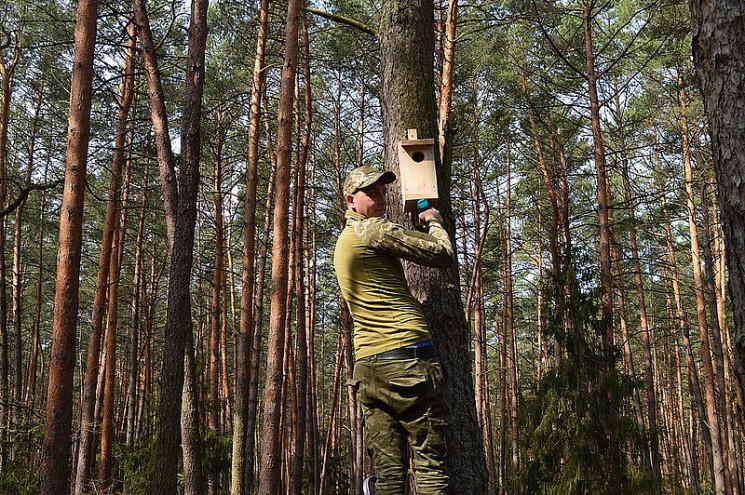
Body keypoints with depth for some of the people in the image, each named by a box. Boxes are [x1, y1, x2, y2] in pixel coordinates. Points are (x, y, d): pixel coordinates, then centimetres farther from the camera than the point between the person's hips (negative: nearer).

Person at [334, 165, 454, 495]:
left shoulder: (343, 241, 22)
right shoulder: (373, 230, -6)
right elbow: (443, 255, -4)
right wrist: (434, 223, 14)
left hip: (366, 365, 8)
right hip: (408, 357, -8)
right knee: (429, 464, -7)